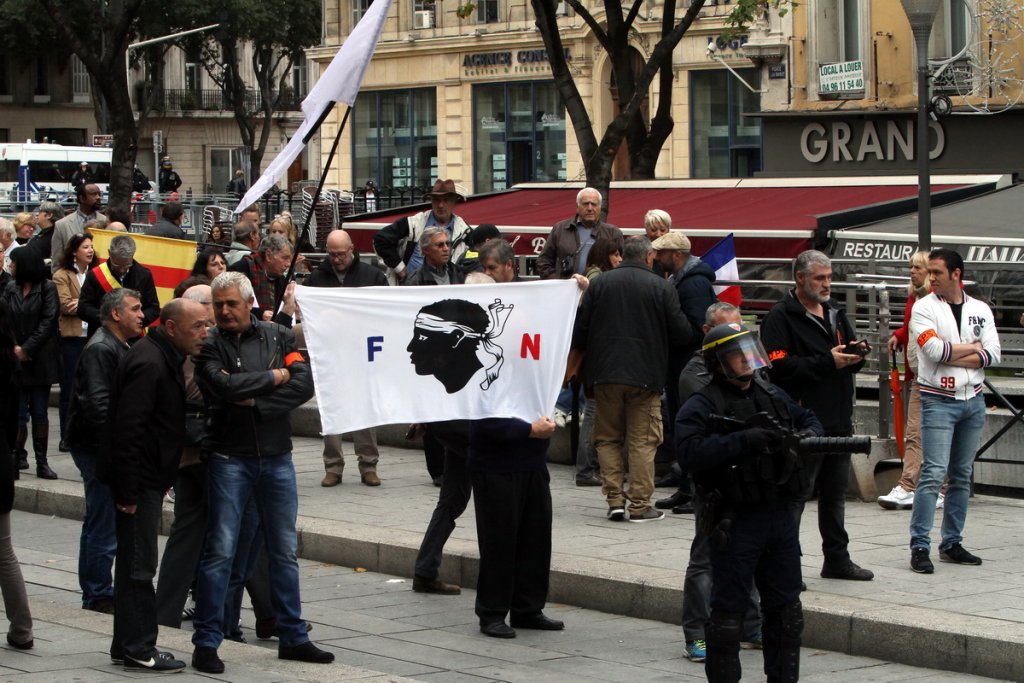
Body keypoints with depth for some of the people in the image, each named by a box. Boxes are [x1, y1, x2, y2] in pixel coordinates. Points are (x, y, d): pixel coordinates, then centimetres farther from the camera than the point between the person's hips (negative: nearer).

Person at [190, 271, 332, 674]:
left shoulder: (279, 337, 5)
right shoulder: (209, 346, -3)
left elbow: (304, 385, -7)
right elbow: (225, 386, -20)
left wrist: (256, 404, -15)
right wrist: (273, 377, -9)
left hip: (277, 457, 4)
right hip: (230, 457, -3)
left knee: (284, 550, 10)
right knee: (220, 550, -4)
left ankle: (292, 637, 19)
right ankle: (206, 642, 1)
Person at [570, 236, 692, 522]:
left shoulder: (600, 283, 3)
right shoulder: (661, 287, -3)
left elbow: (579, 331, 3)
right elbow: (681, 334, -3)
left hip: (605, 374, 2)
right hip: (646, 376, -2)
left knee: (608, 438, 13)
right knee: (642, 442, 5)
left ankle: (615, 500, 7)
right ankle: (640, 505, 4)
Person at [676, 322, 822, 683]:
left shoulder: (773, 395, 12)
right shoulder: (701, 406, -9)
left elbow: (808, 419, 25)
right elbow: (689, 451, -24)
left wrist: (808, 433, 0)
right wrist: (745, 441, -28)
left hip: (781, 516, 7)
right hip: (736, 522, -6)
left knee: (786, 608, 13)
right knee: (728, 610, -2)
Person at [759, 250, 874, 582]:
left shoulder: (835, 314, 17)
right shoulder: (781, 318, -8)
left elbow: (852, 361, 24)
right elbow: (780, 367, -20)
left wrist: (857, 353, -1)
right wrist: (827, 363, -20)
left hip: (838, 421, 8)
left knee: (835, 494, 15)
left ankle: (837, 558, 24)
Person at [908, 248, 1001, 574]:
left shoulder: (980, 310, 8)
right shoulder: (924, 308, -2)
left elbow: (992, 355, -3)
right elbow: (934, 349, -16)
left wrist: (952, 356, -12)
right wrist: (972, 347, -4)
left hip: (973, 400, 5)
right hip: (938, 400, -4)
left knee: (962, 475, 9)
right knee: (933, 473, -12)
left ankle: (952, 543, 17)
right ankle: (919, 546, -11)